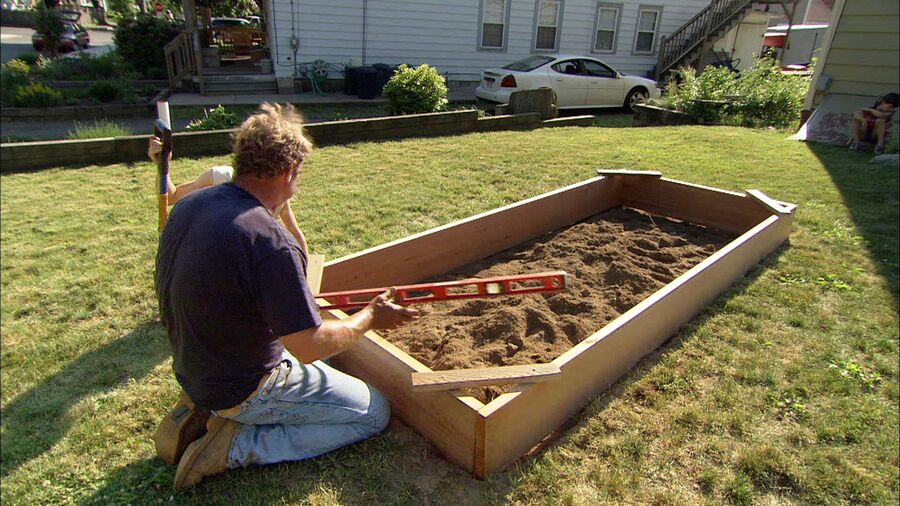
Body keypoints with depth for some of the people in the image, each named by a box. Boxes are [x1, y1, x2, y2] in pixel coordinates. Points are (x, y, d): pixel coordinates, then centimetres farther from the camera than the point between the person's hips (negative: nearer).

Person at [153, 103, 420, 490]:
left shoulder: (187, 206, -5)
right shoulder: (271, 243, -32)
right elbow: (310, 347, -26)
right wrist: (370, 318, -9)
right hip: (243, 391, -8)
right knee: (374, 413, 4)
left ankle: (200, 412, 14)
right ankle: (237, 445, -2)